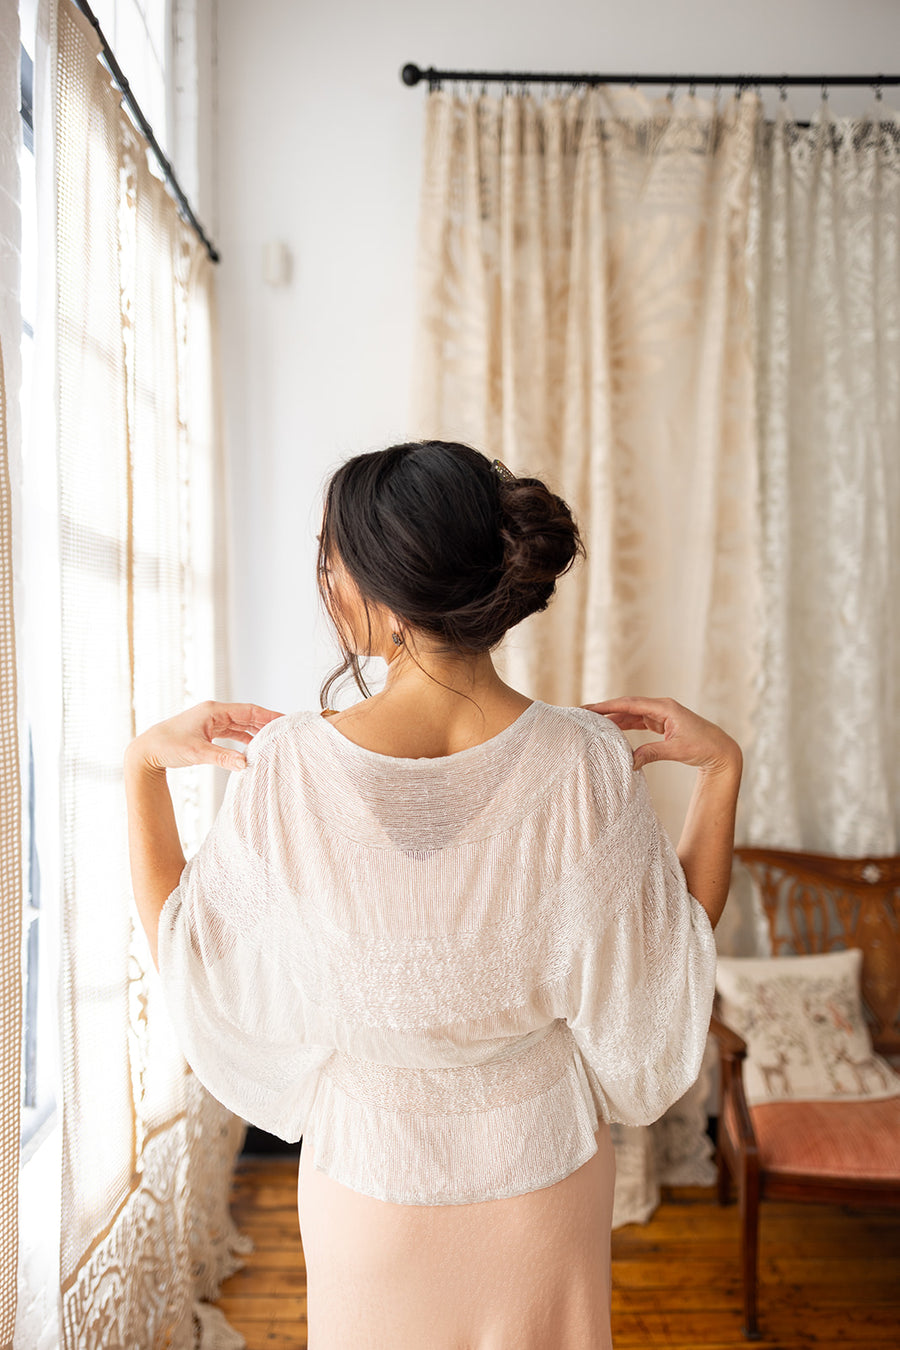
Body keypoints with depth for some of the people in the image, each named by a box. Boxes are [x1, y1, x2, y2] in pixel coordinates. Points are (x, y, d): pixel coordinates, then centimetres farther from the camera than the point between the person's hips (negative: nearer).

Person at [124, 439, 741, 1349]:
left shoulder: (288, 766, -24)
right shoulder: (587, 762, -23)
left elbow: (181, 948, -9)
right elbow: (670, 965, -10)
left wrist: (144, 770, -1)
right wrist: (721, 769, -6)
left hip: (369, 1180, 0)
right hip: (544, 1172, 1)